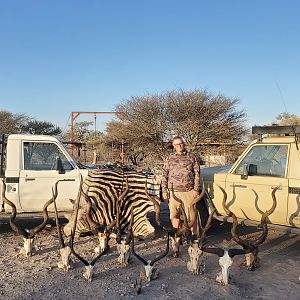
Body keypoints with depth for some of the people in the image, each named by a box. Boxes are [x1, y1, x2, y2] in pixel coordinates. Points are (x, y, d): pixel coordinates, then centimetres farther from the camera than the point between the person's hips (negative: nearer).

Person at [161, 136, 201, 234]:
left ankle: (194, 235, 16)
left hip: (189, 192, -2)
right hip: (173, 192, 2)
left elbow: (197, 174, 3)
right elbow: (164, 175, 8)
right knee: (174, 215, 10)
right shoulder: (169, 158, 9)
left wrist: (196, 189, -4)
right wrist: (164, 191, 1)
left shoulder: (192, 157, 5)